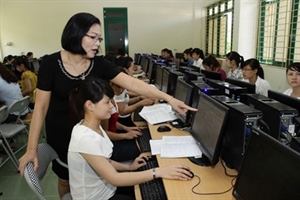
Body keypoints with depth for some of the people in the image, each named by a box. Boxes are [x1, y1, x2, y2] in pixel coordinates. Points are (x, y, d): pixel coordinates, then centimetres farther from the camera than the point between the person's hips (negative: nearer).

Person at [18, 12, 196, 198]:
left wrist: (169, 98, -28)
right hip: (61, 134, -2)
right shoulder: (51, 64, -18)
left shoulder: (100, 64, -11)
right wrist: (31, 149, -13)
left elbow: (133, 84, -20)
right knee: (66, 179, 18)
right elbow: (41, 107, -14)